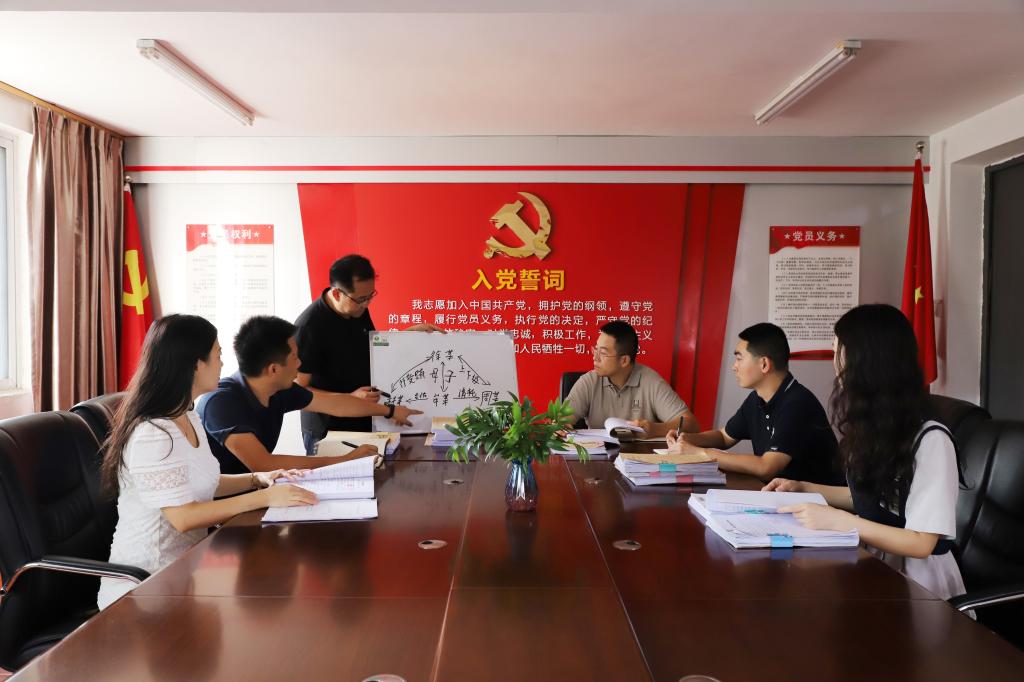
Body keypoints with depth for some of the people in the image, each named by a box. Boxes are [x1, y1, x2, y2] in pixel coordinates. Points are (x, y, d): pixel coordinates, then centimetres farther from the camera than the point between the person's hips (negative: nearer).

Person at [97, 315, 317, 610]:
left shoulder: (188, 418, 7)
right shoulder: (151, 434, -23)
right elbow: (183, 517, -25)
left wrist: (257, 479, 2)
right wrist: (264, 498, -23)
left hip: (185, 565, 8)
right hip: (144, 585, -8)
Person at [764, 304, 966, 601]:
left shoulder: (930, 439, -20)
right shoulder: (874, 429, 3)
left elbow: (921, 543, -20)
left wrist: (838, 520, -25)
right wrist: (803, 487, 8)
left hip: (918, 589, -6)